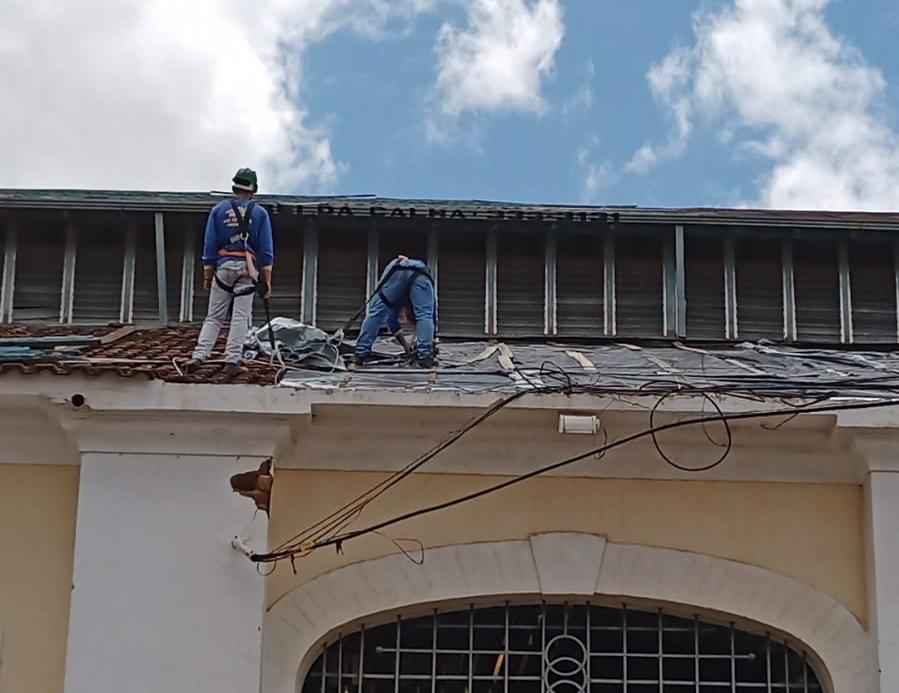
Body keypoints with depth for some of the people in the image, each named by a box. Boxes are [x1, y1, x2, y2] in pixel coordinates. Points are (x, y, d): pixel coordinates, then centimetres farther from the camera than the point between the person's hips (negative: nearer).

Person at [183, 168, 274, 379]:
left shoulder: (218, 210, 9)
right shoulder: (260, 213, 7)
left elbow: (209, 245, 7)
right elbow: (266, 250, 3)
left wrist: (207, 275, 12)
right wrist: (267, 280, 4)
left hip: (223, 266, 1)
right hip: (248, 269, -1)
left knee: (214, 317, 5)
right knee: (241, 317, -3)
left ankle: (199, 356, -9)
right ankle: (232, 362, -11)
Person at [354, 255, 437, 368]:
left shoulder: (398, 300, 45)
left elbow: (391, 320, 45)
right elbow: (433, 319, 40)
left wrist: (406, 346, 49)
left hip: (395, 272, 1)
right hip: (420, 276, -1)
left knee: (376, 313, 3)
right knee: (425, 316, 6)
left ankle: (361, 354, -2)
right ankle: (424, 356, -9)